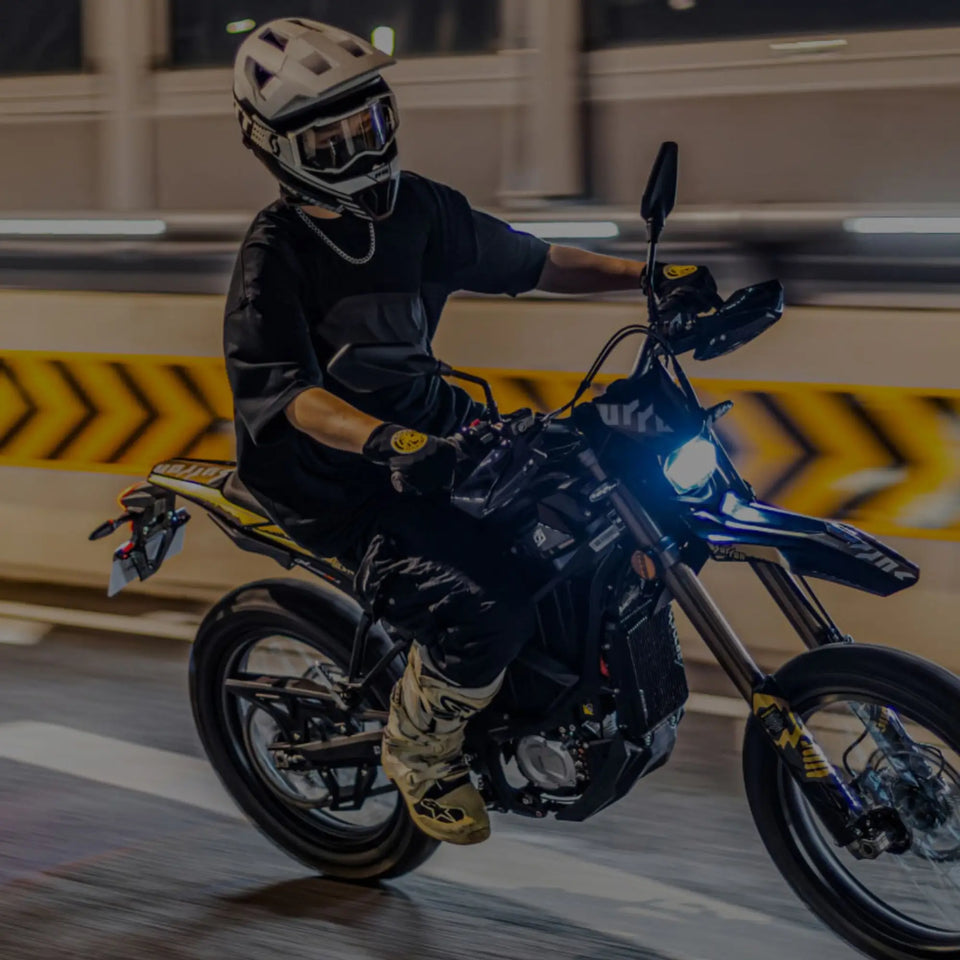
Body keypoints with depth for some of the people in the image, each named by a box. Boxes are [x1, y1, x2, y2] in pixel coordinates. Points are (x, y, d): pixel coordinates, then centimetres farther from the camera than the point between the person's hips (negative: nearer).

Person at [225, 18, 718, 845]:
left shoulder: (416, 208, 3)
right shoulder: (275, 255, -18)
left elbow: (528, 263, 10)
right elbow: (289, 394, -29)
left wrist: (645, 276, -2)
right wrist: (386, 443, -47)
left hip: (429, 425, 8)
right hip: (338, 482, -8)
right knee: (484, 614, -25)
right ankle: (418, 749, 5)